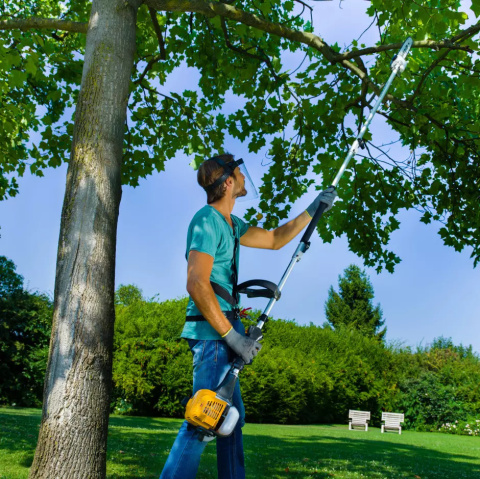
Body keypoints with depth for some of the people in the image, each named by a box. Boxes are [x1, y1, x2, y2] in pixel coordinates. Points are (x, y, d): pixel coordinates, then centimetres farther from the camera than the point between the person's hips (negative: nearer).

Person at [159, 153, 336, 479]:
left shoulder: (230, 224, 17)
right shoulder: (207, 220, -13)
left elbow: (275, 239, 27)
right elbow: (196, 284, -21)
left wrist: (313, 210, 27)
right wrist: (232, 335, -22)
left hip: (224, 330, 10)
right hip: (212, 331, -10)